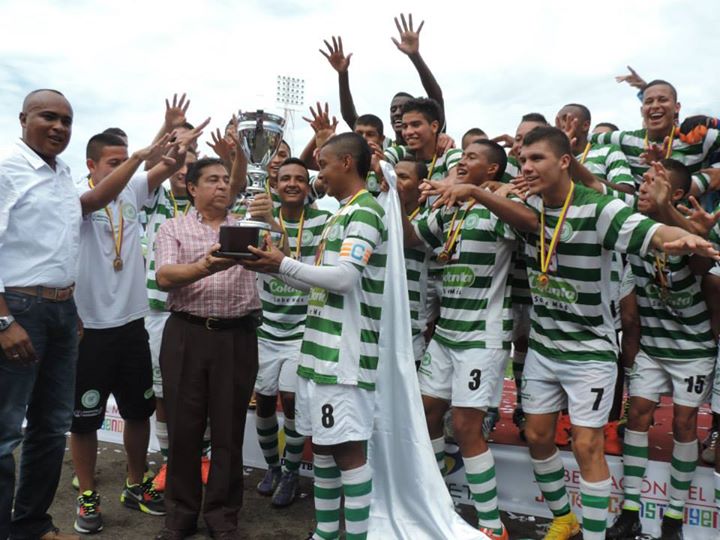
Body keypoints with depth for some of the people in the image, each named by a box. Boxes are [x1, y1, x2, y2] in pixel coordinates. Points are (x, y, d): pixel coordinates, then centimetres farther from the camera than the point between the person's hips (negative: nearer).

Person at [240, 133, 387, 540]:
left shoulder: (365, 211, -11)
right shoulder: (343, 214, 20)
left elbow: (345, 278, -22)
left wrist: (283, 264, -15)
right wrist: (276, 268, 9)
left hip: (344, 353, -10)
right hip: (322, 348, 10)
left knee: (347, 447, -4)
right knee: (322, 442, 15)